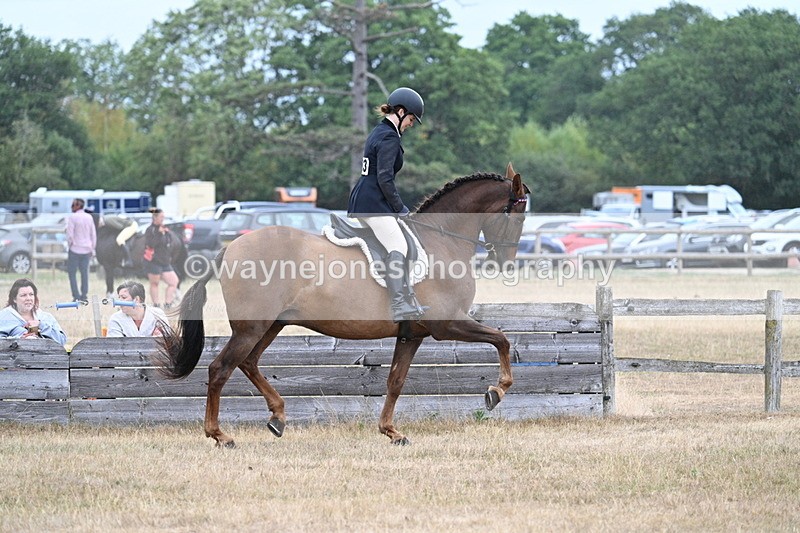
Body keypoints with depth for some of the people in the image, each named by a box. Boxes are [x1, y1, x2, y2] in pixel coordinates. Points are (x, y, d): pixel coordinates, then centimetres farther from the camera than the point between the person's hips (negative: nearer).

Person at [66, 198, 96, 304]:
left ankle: (76, 297, -5)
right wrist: (92, 248, 14)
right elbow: (93, 234, 8)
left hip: (75, 249, -5)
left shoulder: (72, 217, -11)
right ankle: (84, 296, 8)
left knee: (72, 273, 2)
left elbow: (70, 234, -14)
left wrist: (70, 245, 1)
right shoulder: (89, 217, 5)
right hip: (86, 250, 5)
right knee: (84, 272, 9)